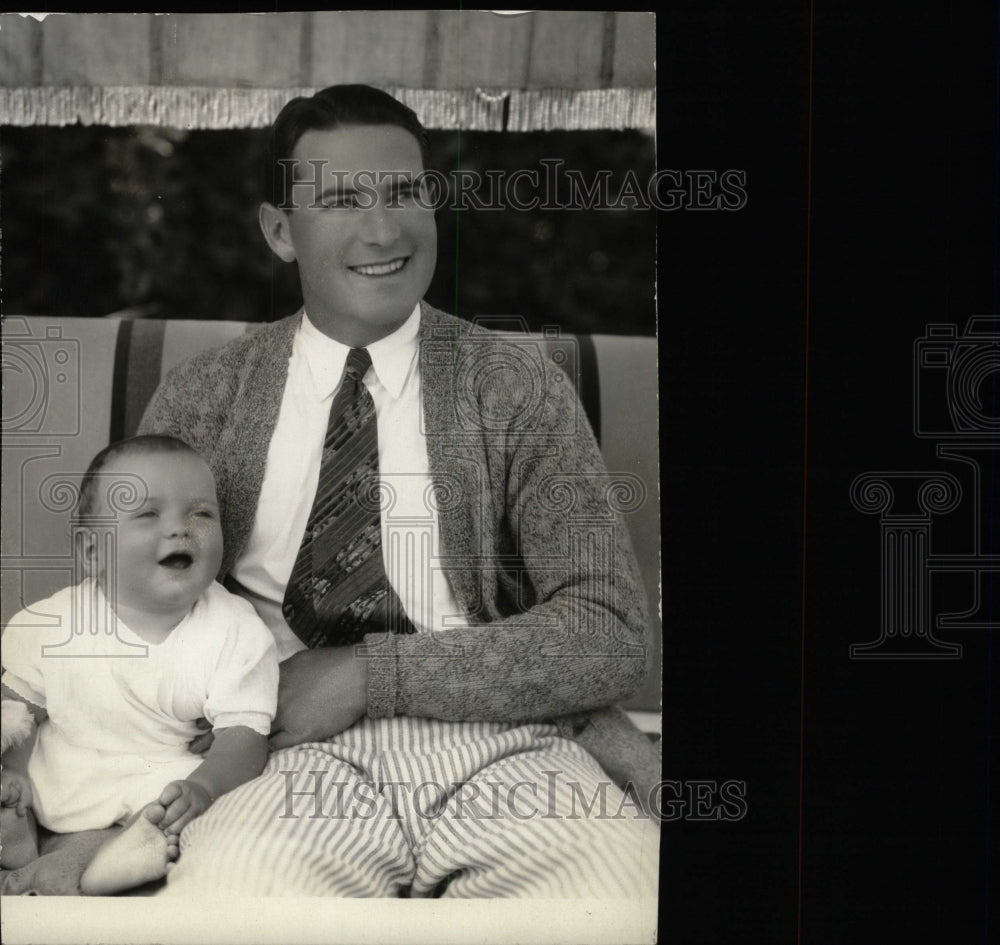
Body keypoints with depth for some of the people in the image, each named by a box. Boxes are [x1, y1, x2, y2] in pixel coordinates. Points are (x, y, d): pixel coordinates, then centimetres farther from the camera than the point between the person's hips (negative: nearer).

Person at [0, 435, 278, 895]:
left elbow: (244, 735, -16)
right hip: (55, 785, 2)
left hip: (159, 790, -2)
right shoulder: (51, 624, -7)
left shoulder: (237, 633, -13)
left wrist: (201, 788, -34)